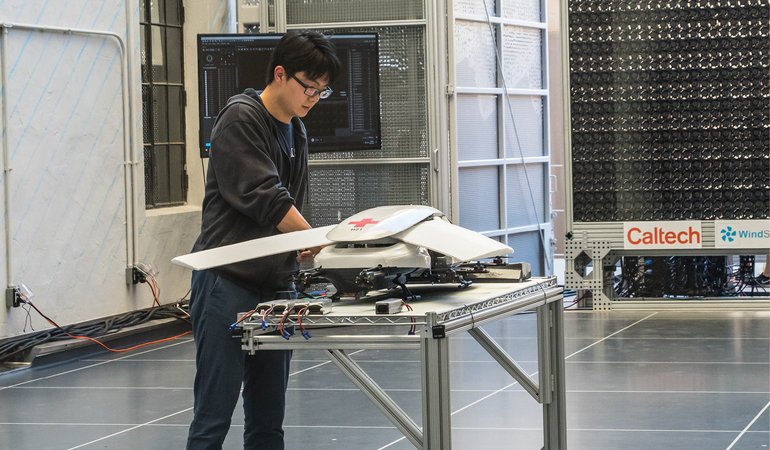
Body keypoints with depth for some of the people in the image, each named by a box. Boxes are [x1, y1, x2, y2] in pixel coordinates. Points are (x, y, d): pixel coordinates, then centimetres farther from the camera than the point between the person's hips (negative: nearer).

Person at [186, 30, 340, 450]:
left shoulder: (295, 132, 16)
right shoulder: (240, 119, -10)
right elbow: (265, 199, -19)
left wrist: (300, 245, 7)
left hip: (274, 286, 8)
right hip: (227, 284, -8)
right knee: (214, 415, -6)